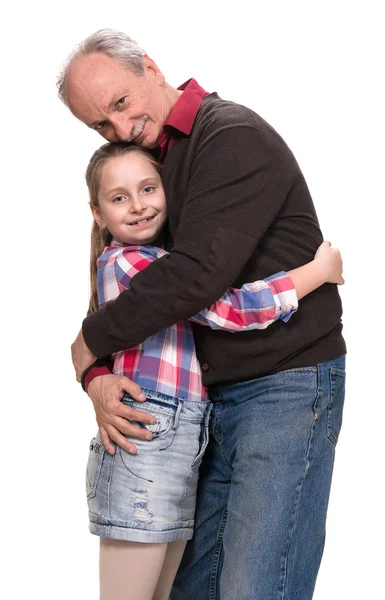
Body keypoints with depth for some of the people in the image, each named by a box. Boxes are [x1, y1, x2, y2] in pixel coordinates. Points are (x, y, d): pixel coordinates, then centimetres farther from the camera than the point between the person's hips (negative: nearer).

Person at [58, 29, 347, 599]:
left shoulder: (235, 136, -14)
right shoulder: (149, 161, 14)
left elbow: (194, 275, -24)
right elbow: (122, 285, 14)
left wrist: (87, 345, -11)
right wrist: (95, 376, -6)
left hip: (287, 386, -8)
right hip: (214, 397, 9)